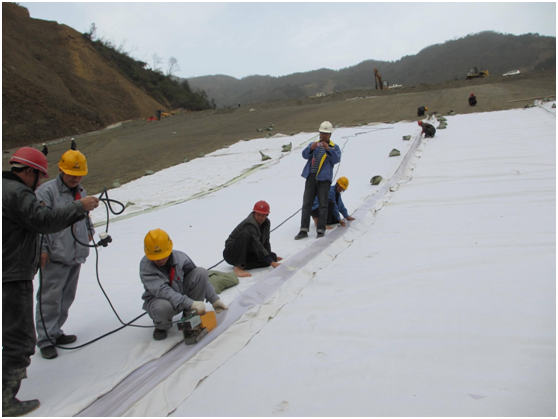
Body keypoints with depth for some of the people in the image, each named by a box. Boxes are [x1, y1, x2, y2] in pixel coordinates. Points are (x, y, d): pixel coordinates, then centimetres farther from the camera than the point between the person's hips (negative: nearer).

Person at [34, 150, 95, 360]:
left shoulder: (81, 192, 15)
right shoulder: (47, 191, -10)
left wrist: (89, 231, 17)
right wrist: (42, 248, -18)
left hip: (76, 255, 8)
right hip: (55, 256, -8)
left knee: (67, 297, 14)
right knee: (50, 298, -4)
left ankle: (55, 332, 27)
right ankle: (45, 339, 6)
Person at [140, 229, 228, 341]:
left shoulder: (180, 257, -14)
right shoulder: (145, 266, -24)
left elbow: (201, 279, -2)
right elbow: (162, 291, -36)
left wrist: (214, 299, -7)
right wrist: (191, 304, -45)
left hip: (181, 293, 3)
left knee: (201, 272, -18)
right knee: (162, 307, -42)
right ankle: (161, 327, -1)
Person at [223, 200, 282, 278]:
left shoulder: (266, 222, 0)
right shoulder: (250, 224, -27)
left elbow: (266, 241, 13)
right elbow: (258, 246, -35)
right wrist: (272, 263, -39)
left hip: (247, 253, 8)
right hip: (231, 252, -8)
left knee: (273, 257, -10)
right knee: (245, 234, -37)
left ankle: (244, 265, -18)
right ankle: (238, 267, -37)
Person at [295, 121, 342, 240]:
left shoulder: (334, 147, 9)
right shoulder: (313, 144, 17)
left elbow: (336, 159, -10)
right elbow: (305, 155, -1)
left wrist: (328, 149, -25)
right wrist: (311, 148, -21)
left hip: (324, 179, -3)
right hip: (311, 178, 3)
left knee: (323, 204, -3)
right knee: (306, 204, -1)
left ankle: (321, 229, 1)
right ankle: (304, 230, 0)